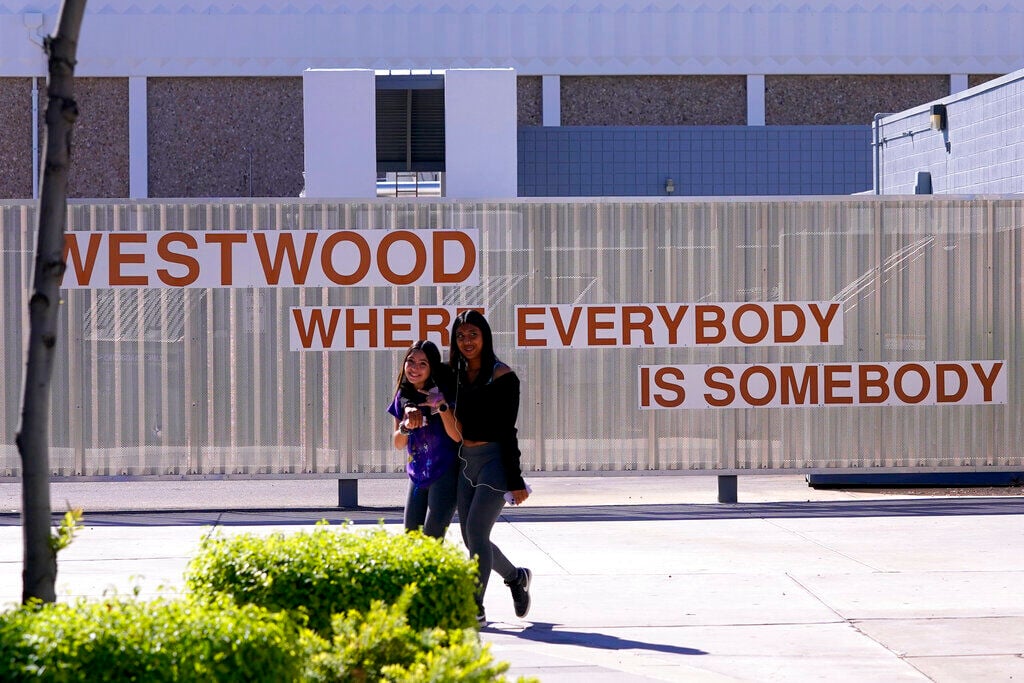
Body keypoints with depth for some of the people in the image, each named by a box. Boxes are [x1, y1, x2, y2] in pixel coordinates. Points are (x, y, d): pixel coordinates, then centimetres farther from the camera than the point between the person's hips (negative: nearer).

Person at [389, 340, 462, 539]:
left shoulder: (444, 393, -10)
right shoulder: (403, 395, 6)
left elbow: (457, 436, -16)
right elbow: (398, 444, 7)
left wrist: (442, 407, -28)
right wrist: (406, 426, -14)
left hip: (445, 473, -6)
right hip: (418, 475, 6)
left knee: (431, 538, -12)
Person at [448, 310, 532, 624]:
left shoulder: (502, 376, -9)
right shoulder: (457, 375, 10)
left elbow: (507, 431, -11)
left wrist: (515, 481, -12)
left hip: (494, 459, -7)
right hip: (466, 462, 7)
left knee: (476, 530, -15)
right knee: (470, 537, 8)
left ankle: (475, 608, -11)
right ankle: (516, 577, 32)